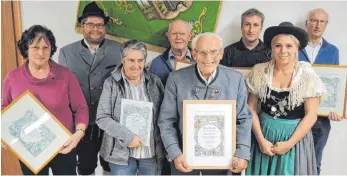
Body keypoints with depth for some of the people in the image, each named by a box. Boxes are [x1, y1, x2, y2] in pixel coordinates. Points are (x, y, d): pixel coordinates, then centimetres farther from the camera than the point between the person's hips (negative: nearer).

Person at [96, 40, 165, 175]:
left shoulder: (155, 81, 4)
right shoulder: (111, 83, -4)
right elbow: (102, 118, -6)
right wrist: (127, 136, -16)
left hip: (152, 152, 3)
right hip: (122, 153, -2)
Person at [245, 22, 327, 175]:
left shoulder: (307, 75, -10)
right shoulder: (260, 71, -6)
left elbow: (311, 115, -8)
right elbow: (251, 108, -1)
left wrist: (289, 143, -11)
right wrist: (261, 139, -8)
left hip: (295, 136, -1)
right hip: (263, 133, 2)